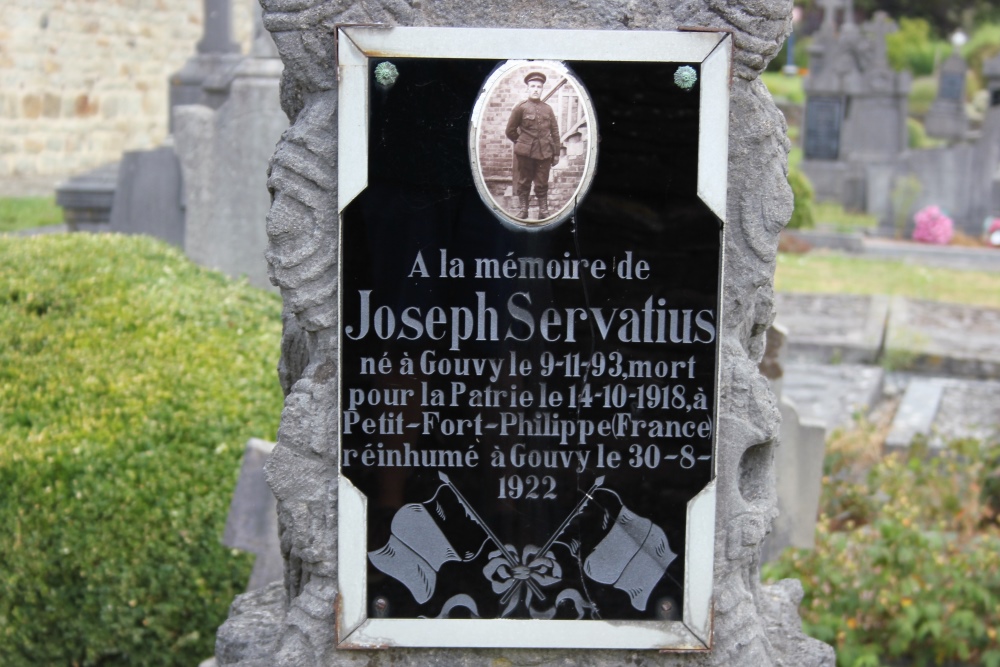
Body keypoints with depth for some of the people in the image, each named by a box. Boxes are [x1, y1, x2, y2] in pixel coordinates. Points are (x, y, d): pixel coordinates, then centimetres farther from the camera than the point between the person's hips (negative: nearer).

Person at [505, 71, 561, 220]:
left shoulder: (548, 109, 8)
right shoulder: (520, 107, -2)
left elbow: (554, 132, 9)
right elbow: (510, 131, 3)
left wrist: (556, 153, 5)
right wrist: (522, 143, 10)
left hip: (544, 153, 2)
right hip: (525, 153, -2)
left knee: (542, 184, 5)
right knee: (524, 182, 6)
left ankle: (543, 212, 10)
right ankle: (523, 210, 14)